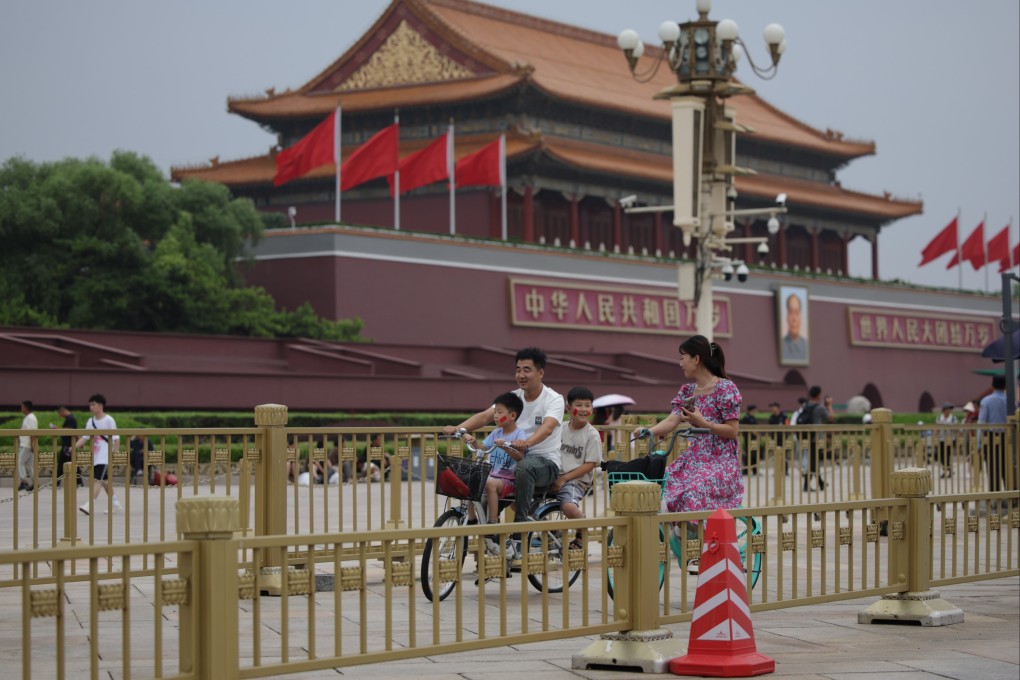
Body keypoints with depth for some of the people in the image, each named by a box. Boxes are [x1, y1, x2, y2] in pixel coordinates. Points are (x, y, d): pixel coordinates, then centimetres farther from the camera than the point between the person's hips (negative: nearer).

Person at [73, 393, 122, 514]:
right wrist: (74, 447, -3)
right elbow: (84, 437, 10)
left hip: (105, 456, -7)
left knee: (97, 479, -16)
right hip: (95, 455, 7)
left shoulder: (109, 420, -8)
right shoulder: (91, 422, 10)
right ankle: (115, 503, 26)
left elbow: (116, 438, -7)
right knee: (105, 480, 14)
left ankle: (89, 505, -25)